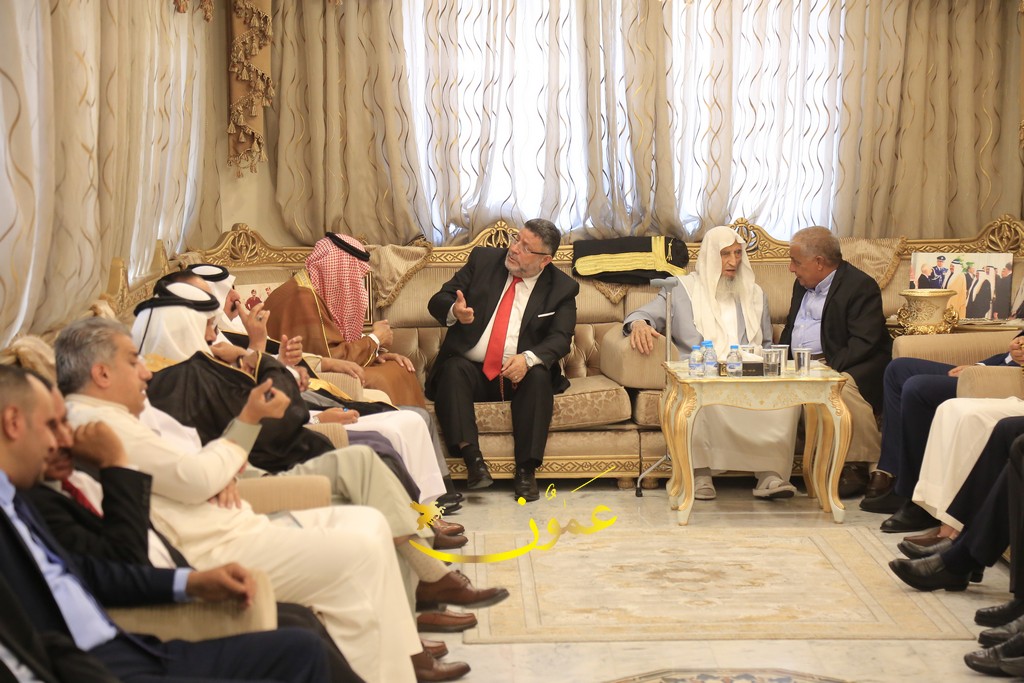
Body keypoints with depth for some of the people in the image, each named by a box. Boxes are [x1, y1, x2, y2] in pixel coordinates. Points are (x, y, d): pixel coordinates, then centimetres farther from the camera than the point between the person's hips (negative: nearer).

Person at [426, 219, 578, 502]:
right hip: (471, 370, 1)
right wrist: (453, 311, -24)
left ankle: (526, 470, -29)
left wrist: (528, 358, -29)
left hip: (518, 375, -1)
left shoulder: (562, 288, 3)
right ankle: (473, 459, -37)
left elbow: (560, 338, -7)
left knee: (539, 377, -32)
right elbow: (437, 301, 3)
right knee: (452, 370, -31)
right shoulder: (483, 259, 5)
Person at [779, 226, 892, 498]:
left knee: (842, 387, -38)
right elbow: (789, 330, 25)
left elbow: (864, 342, -17)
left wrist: (828, 369, -28)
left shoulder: (861, 286, -8)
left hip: (842, 366, -7)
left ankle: (861, 466, -25)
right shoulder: (802, 285, 19)